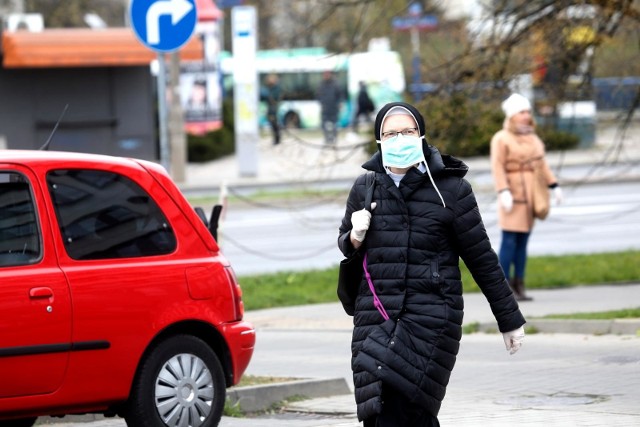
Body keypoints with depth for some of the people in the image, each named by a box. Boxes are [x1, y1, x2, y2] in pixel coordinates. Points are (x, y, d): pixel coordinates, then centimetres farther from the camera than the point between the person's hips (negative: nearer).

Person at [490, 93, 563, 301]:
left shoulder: (533, 138, 16)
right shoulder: (501, 139, -6)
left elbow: (542, 165, 17)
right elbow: (498, 167, -13)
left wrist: (554, 186, 8)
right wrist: (503, 192, -23)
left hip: (530, 196, 7)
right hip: (512, 194, -7)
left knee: (523, 241, 6)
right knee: (510, 240, -9)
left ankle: (519, 286, 8)